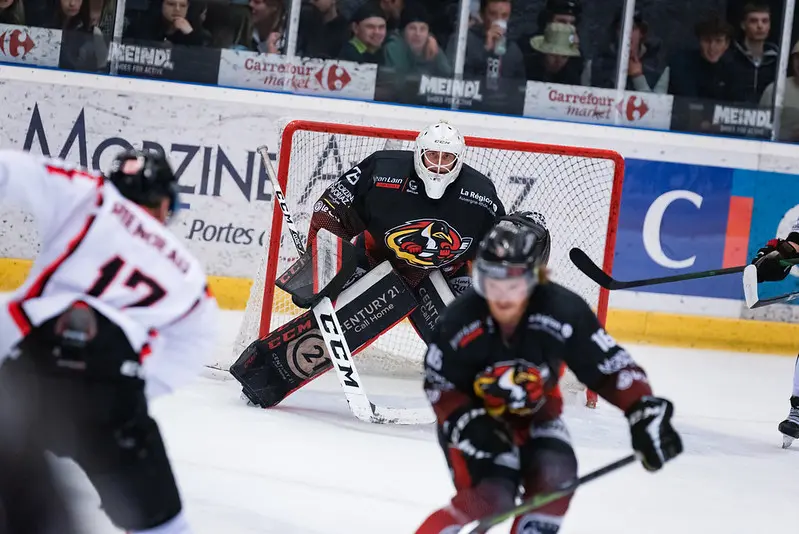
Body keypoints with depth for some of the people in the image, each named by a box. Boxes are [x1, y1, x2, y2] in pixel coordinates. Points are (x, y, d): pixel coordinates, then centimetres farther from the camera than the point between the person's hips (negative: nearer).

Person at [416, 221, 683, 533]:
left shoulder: (562, 312, -28)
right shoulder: (460, 321, -27)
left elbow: (610, 366, -20)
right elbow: (438, 384, -13)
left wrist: (644, 411, -32)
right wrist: (466, 422, -28)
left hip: (535, 414, 2)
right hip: (476, 417, -2)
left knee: (555, 478, -24)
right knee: (490, 498, -23)